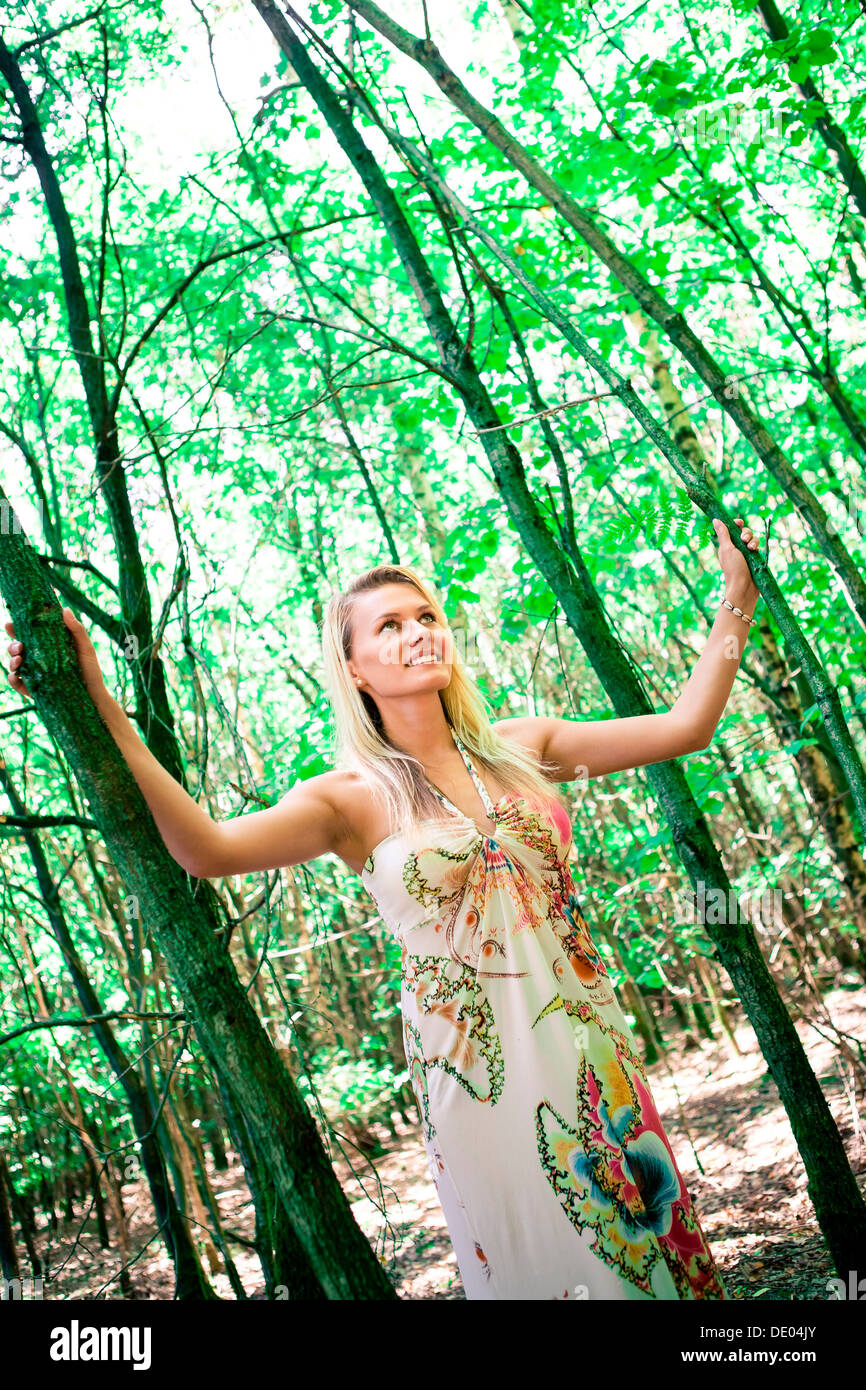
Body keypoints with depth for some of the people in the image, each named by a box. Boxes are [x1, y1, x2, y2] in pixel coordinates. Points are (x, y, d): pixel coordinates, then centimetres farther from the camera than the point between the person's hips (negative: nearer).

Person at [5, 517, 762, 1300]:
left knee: (648, 1239, 15)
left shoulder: (522, 747, 2)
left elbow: (683, 726, 3)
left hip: (589, 1048, 4)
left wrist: (739, 597, 1)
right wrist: (98, 711, -32)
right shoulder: (354, 800, -9)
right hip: (482, 1069, -3)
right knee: (547, 1265, 11)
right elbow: (208, 850, -25)